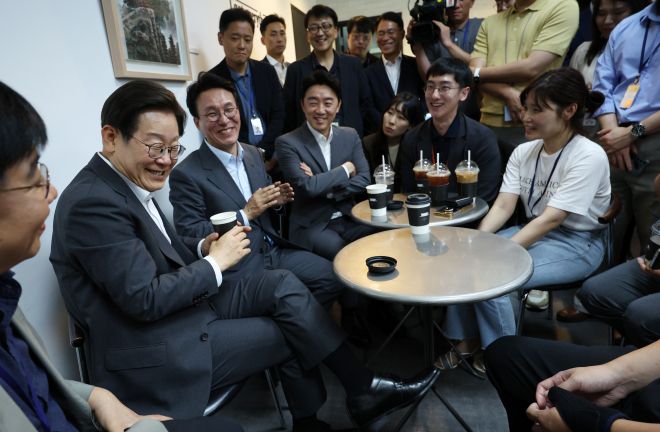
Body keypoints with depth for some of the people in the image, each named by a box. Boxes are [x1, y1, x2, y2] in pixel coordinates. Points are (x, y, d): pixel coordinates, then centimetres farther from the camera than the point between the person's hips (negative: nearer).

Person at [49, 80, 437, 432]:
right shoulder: (93, 203, -23)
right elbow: (144, 299, -26)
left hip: (185, 306, 8)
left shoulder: (129, 183, 5)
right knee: (290, 331, -5)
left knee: (281, 284, -3)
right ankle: (364, 393, 21)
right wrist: (215, 261, -16)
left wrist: (202, 248, -5)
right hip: (157, 351, -8)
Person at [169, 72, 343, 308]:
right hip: (236, 267, -6)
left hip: (274, 250, 7)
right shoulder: (186, 174, -12)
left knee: (334, 277, -1)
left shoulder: (253, 153, 9)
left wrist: (276, 199, -3)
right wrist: (246, 214, -18)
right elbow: (189, 235, -14)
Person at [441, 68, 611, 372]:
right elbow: (503, 207, -5)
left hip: (577, 244, -6)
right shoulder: (523, 152, 2)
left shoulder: (589, 156, -17)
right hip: (534, 232, 6)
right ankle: (466, 340, 3)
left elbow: (551, 219, -24)